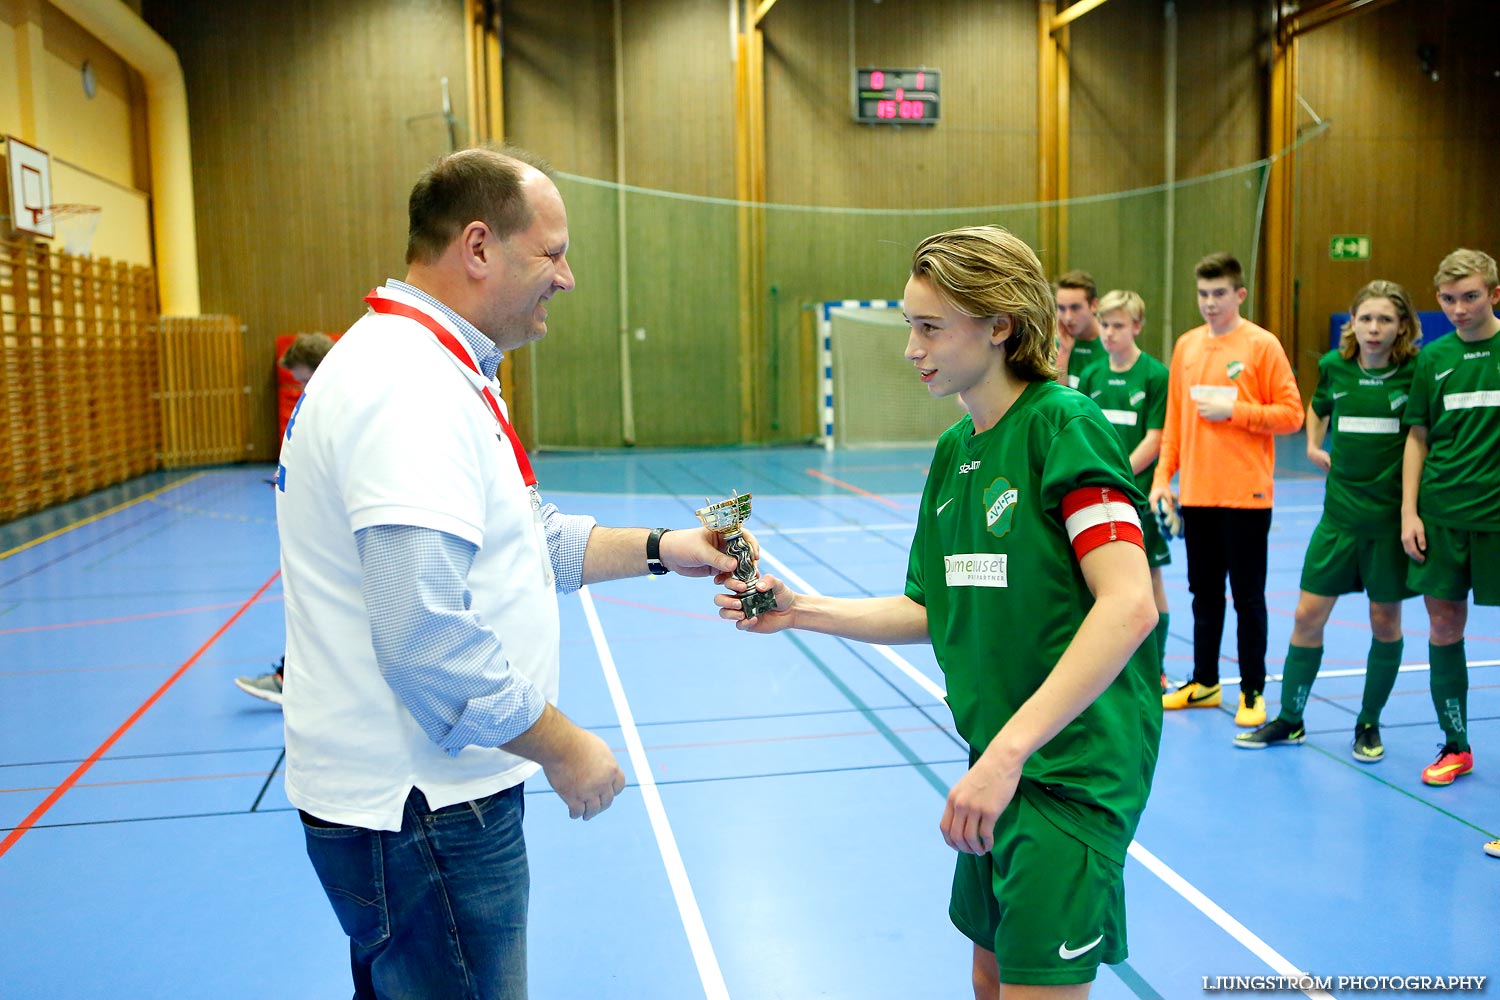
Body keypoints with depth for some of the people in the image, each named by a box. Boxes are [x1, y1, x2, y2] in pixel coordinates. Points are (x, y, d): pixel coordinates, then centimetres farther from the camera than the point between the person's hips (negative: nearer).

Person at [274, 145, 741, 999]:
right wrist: (561, 746, -17)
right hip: (419, 811, -11)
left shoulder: (442, 374, 13)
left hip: (429, 795, 11)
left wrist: (658, 550, 11)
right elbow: (430, 635, -29)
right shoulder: (410, 387, -23)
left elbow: (526, 541, 20)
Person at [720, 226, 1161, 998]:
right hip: (1002, 761, 8)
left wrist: (1008, 749, -30)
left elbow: (1130, 606, -25)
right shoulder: (954, 449, 9)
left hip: (1073, 766, -7)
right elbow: (932, 612, 14)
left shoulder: (1064, 426, -15)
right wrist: (799, 610, 2)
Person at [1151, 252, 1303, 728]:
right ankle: (1204, 683, 26)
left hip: (1245, 495, -5)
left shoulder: (1262, 345, -5)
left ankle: (1252, 692, 14)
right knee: (1204, 593, 14)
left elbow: (1291, 414, -7)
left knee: (1247, 596, 3)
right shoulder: (1186, 345, 9)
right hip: (1195, 493, 5)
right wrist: (1163, 477, 7)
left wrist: (1234, 411, -16)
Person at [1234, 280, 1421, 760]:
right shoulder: (1334, 366, 2)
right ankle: (1289, 720, 16)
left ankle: (1369, 724, 24)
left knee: (1385, 621, 7)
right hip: (1340, 510, 3)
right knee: (1308, 614, 2)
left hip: (1392, 514, -2)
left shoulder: (1416, 371, -7)